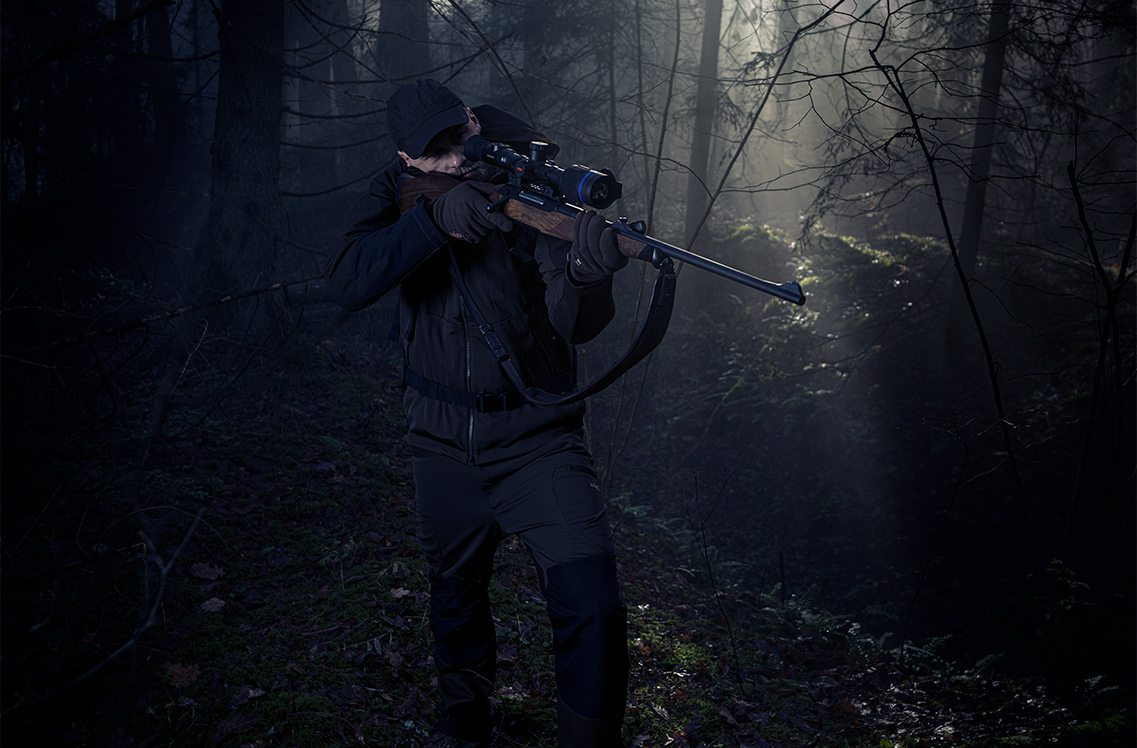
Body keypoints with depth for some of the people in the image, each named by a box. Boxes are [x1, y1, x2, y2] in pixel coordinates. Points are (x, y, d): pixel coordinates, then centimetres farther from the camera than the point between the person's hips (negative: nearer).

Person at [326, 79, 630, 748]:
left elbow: (577, 325, -21)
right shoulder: (400, 192, -2)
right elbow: (350, 283, -20)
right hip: (444, 444, 3)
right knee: (456, 593, 22)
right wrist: (437, 217, -32)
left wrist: (586, 273, -44)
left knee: (594, 609, -17)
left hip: (537, 439, -3)